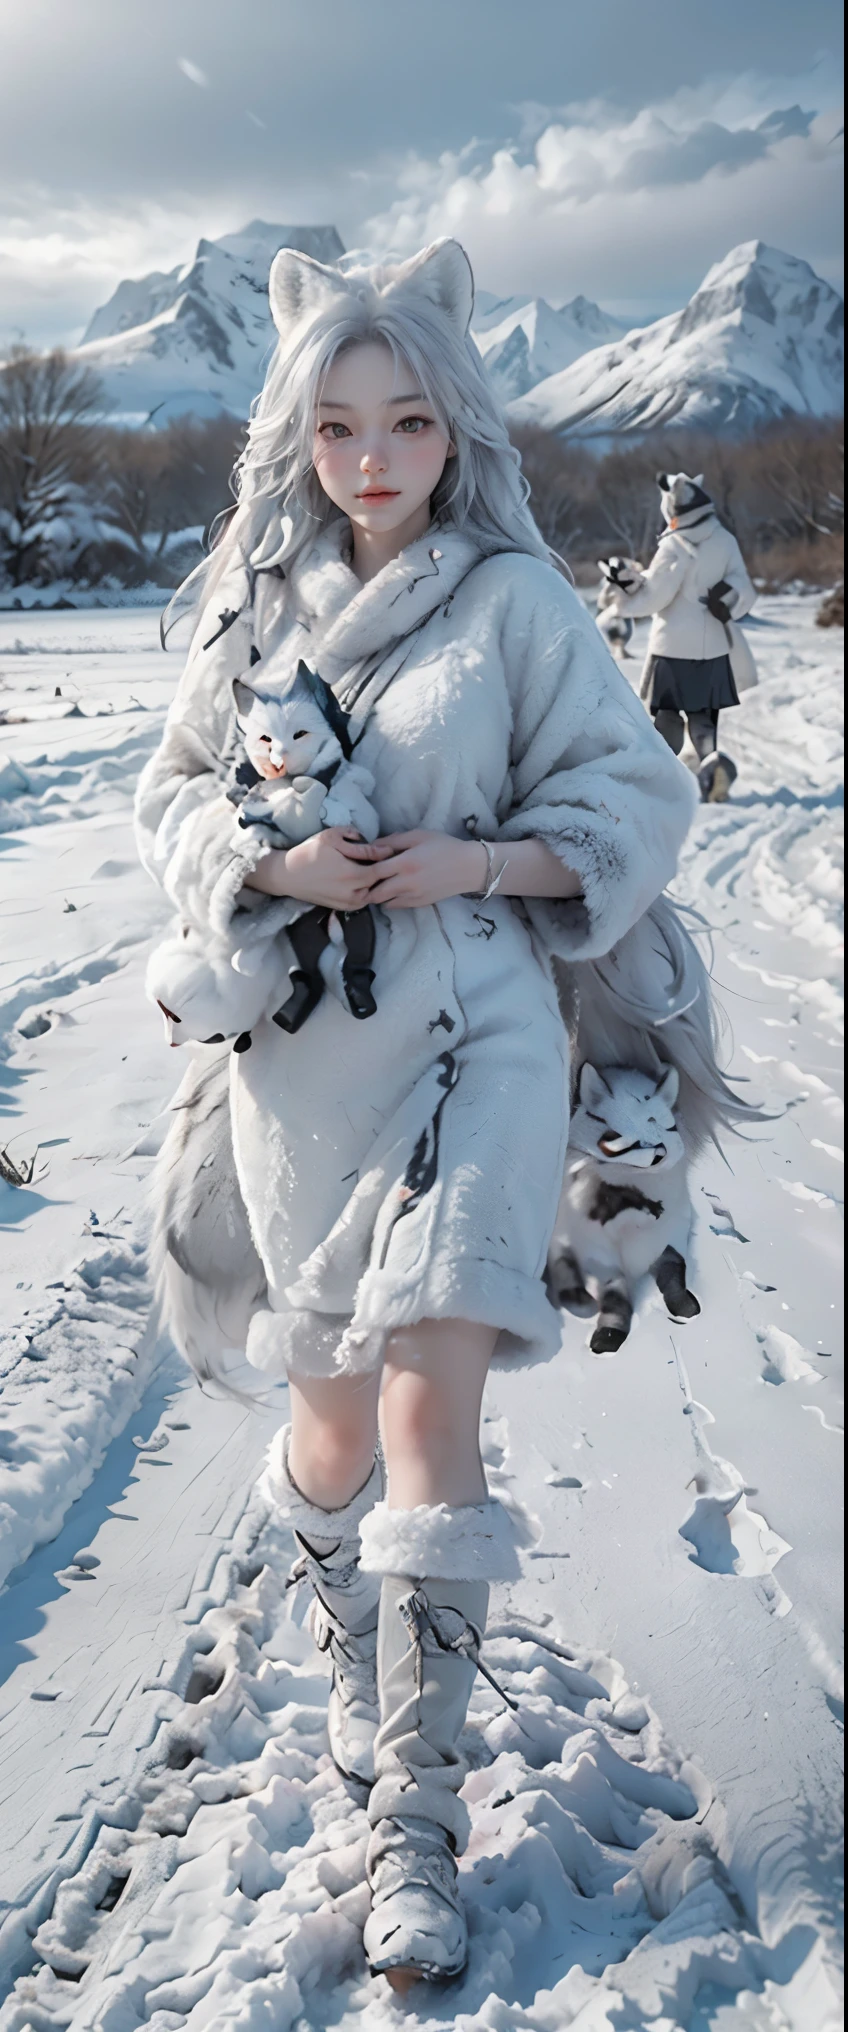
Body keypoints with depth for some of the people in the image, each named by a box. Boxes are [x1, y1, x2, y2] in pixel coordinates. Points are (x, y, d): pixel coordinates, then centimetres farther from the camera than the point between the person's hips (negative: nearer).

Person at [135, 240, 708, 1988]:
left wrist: (478, 861, -15)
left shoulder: (516, 596, -2)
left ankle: (416, 1814, 0)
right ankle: (354, 1646, 42)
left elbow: (641, 799, 0)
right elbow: (175, 799, 10)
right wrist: (273, 863, -10)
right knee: (334, 1404, 13)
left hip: (469, 1030, -3)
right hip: (298, 1043, 3)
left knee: (432, 1400, -13)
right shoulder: (256, 598, 6)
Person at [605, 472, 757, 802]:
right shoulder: (726, 542, 1)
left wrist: (619, 605, 0)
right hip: (713, 646, 4)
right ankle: (711, 758, -17)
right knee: (703, 715, 10)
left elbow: (653, 595, -13)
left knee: (667, 714, 10)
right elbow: (744, 592, -1)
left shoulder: (675, 546, -15)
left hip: (673, 647, -4)